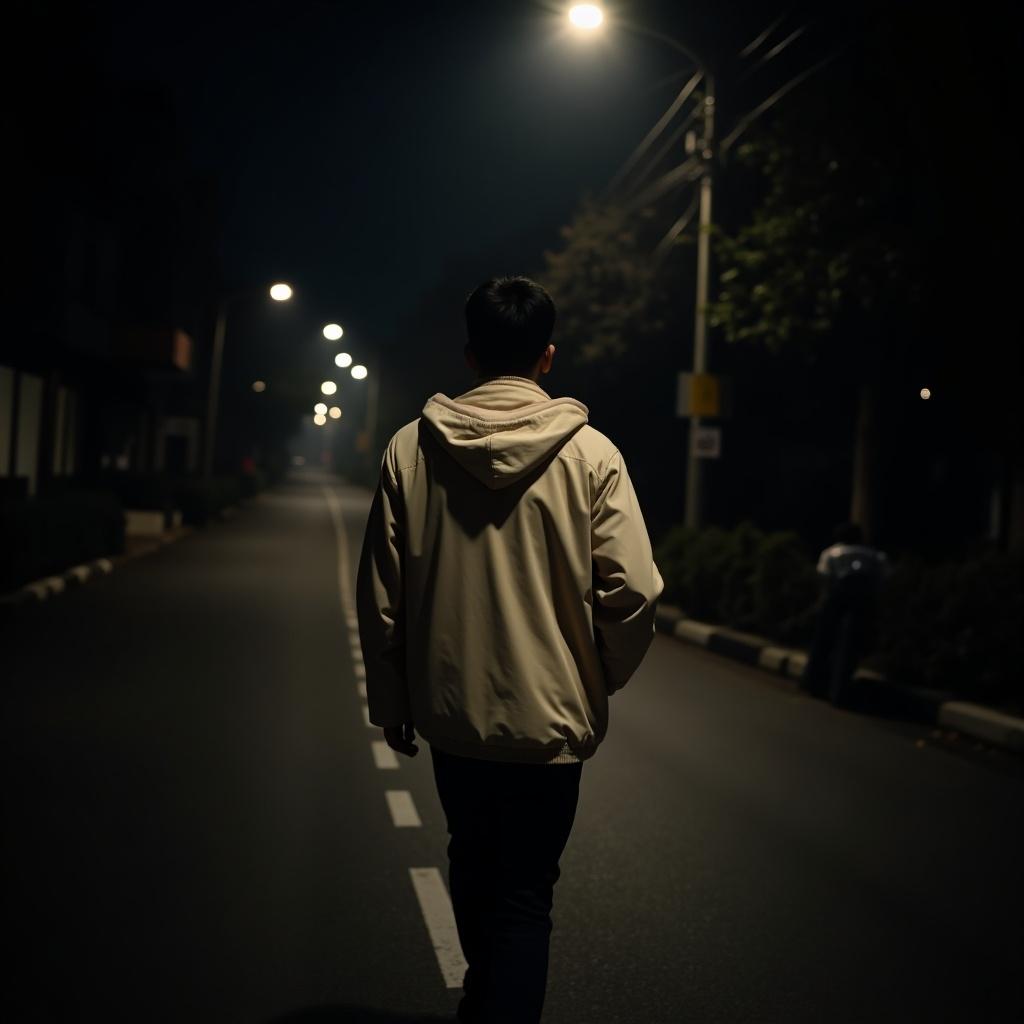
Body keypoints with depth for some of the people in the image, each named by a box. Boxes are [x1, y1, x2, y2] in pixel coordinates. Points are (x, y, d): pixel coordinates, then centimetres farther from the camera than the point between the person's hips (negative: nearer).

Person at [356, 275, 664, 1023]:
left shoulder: (411, 449, -5)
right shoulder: (589, 454, -11)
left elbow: (380, 595, -3)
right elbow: (633, 591, -15)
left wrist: (391, 702, 9)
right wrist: (598, 681, 3)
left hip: (450, 708, 3)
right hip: (547, 714, -3)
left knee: (473, 864, 26)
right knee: (524, 893, 11)